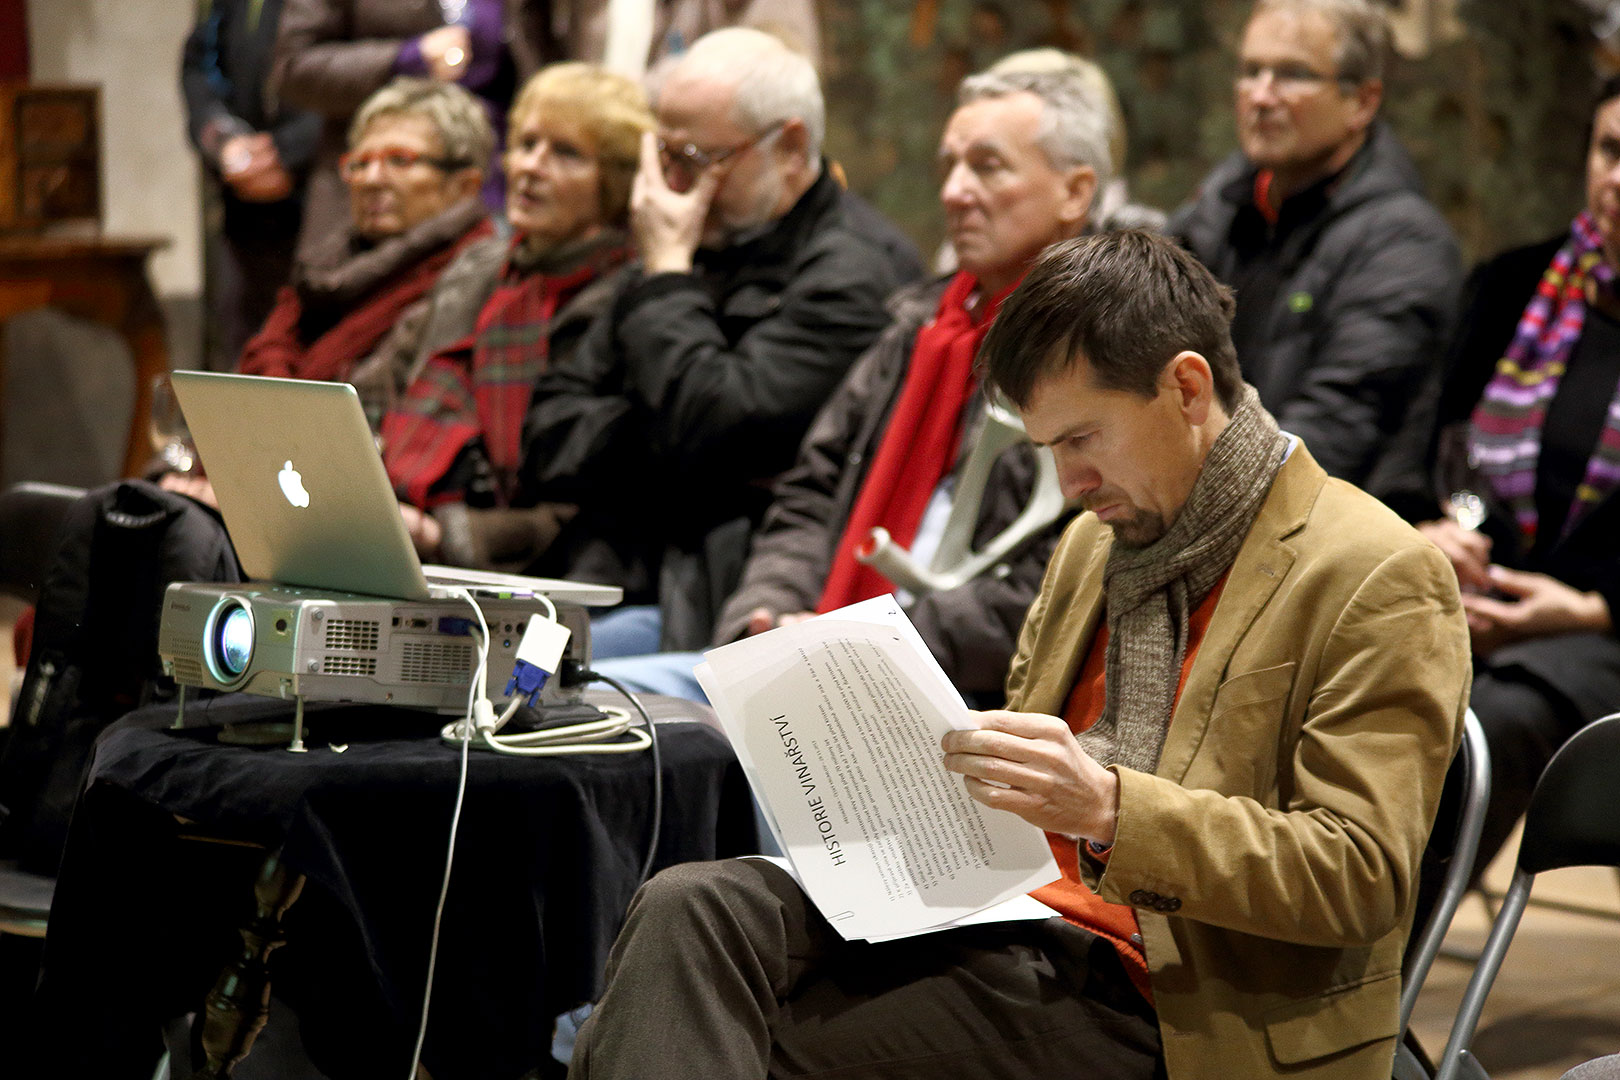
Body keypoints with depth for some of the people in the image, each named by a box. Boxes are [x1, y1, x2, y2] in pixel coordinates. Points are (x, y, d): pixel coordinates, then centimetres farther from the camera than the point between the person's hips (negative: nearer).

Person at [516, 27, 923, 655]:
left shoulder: (856, 272, -4)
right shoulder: (698, 253, 21)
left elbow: (707, 432, -16)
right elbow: (547, 445, 17)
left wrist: (667, 274, -3)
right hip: (604, 577, 7)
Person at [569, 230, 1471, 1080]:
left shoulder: (1380, 582, -6)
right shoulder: (1096, 542, 20)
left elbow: (1360, 876, -14)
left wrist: (1111, 809, -26)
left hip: (1145, 1006, -7)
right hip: (1016, 922, 8)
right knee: (692, 909, -20)